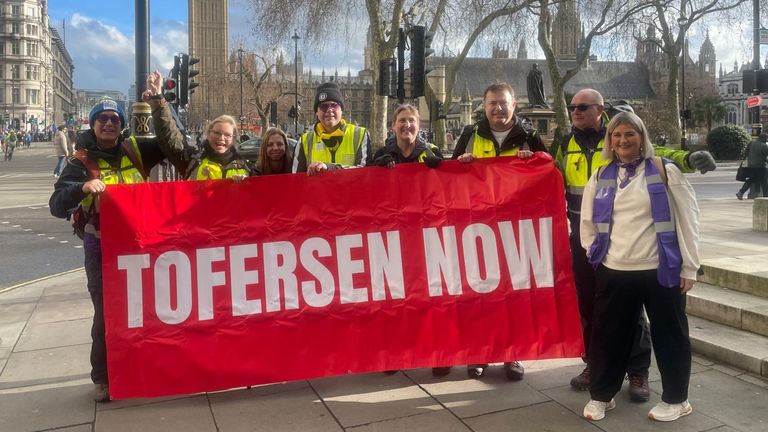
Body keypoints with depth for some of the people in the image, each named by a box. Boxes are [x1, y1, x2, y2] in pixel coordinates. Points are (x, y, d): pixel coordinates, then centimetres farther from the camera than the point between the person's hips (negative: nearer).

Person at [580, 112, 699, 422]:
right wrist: (595, 254, 6)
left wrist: (689, 268, -4)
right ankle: (601, 395, 26)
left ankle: (675, 399, 27)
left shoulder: (664, 171, -2)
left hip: (661, 271, -2)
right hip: (613, 272, 3)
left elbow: (687, 219, -2)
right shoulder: (600, 177, 8)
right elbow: (587, 222, 15)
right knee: (608, 335, 9)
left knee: (669, 336, 9)